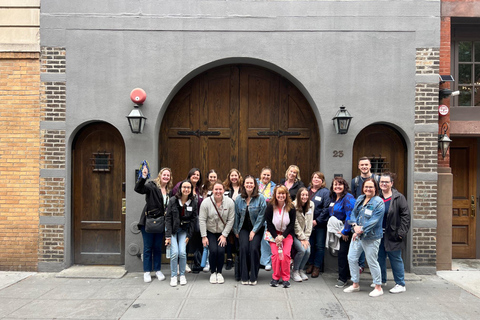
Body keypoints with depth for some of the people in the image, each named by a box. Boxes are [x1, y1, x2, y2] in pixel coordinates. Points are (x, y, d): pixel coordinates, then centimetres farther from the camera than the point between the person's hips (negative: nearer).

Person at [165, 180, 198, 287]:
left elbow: (193, 219, 0)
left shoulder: (193, 202, -5)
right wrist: (168, 235, -13)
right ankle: (173, 276, 6)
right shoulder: (173, 200, -10)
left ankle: (182, 275, 11)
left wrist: (189, 235, -4)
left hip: (184, 230, 1)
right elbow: (168, 218, -8)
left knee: (182, 252, -11)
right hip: (172, 229, -1)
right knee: (175, 252, -13)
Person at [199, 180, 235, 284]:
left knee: (221, 251, -15)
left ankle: (219, 272, 9)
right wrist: (204, 236, -10)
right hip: (210, 232, -1)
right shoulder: (206, 202, -13)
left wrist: (224, 235, -9)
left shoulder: (230, 202, -11)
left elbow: (230, 220, -7)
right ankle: (213, 272, 7)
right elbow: (202, 220, -9)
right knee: (213, 250, -17)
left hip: (223, 232, 1)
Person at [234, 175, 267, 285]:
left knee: (254, 248, -19)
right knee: (244, 247, -18)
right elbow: (236, 216, 9)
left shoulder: (260, 198, -5)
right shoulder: (239, 199, 3)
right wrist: (236, 231, 8)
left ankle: (253, 277, -4)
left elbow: (261, 216, -7)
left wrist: (254, 231, -10)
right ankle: (244, 277, -5)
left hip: (257, 228, -2)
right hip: (244, 228, 2)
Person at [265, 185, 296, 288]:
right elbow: (269, 224, -4)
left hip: (287, 234, 0)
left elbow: (292, 225, -4)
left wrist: (282, 236, -15)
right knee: (275, 253, -19)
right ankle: (275, 277, 0)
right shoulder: (270, 207, -7)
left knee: (286, 254, -19)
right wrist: (276, 237, -16)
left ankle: (286, 278, -2)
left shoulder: (291, 208, -6)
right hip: (274, 233, 0)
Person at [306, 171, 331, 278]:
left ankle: (317, 267, 14)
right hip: (308, 223, 4)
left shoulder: (325, 192, -7)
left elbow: (326, 208, -12)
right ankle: (310, 264, 25)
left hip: (320, 224, -4)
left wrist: (317, 221, -15)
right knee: (310, 244, 11)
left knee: (319, 246, 4)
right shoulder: (307, 190, 9)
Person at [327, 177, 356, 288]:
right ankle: (347, 274, 28)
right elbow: (330, 214, 24)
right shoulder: (333, 198, 12)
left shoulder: (348, 198, -15)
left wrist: (345, 231, -19)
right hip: (337, 231, 8)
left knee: (343, 253, -5)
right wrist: (330, 226, 17)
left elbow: (350, 216, -20)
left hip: (345, 231, -8)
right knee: (340, 253, 13)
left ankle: (342, 279, 6)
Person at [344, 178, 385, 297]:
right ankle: (355, 284, 26)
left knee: (372, 262, 2)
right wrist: (355, 226, -9)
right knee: (351, 258, 10)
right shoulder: (360, 199, 10)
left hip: (371, 238, -7)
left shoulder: (379, 202, -12)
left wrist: (361, 230, -19)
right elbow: (353, 213, 10)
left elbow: (374, 221, -18)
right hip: (357, 235, 7)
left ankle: (378, 287, 20)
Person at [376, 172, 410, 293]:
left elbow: (405, 215, -9)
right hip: (379, 234, 5)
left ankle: (400, 284, 14)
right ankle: (382, 281, 31)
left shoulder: (398, 198, -6)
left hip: (392, 235, -5)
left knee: (395, 259, 2)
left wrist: (402, 232, -14)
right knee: (380, 258, 14)